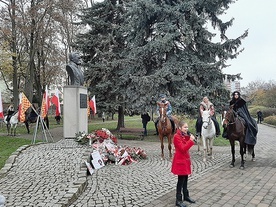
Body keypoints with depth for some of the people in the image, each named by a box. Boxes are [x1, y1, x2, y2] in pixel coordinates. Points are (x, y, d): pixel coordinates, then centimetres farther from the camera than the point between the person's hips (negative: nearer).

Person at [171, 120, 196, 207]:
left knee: (185, 179, 18)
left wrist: (189, 138, -2)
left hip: (185, 159, 8)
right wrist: (191, 140, -27)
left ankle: (186, 196, 32)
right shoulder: (177, 136, -19)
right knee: (181, 180, -2)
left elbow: (186, 147, 11)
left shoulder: (184, 135, 9)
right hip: (180, 161, -8)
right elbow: (183, 149, -25)